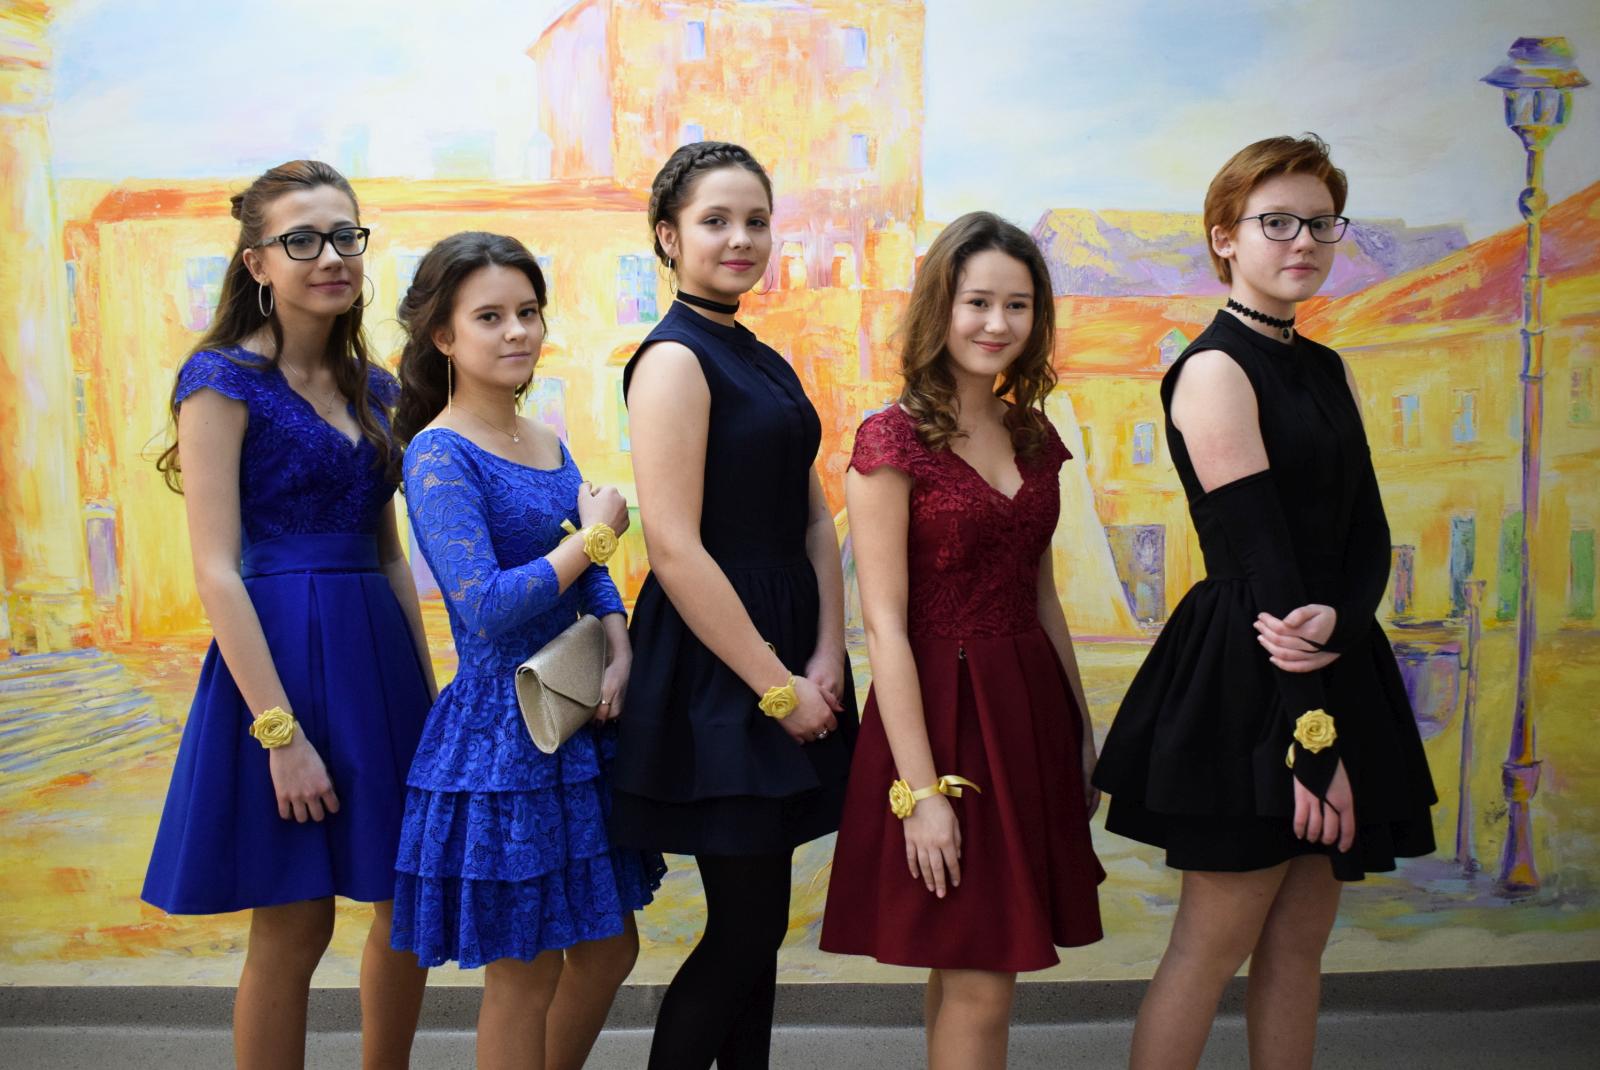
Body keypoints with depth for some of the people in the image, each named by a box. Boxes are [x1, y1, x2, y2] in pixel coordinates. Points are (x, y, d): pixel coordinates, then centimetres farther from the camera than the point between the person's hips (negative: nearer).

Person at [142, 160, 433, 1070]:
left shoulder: (368, 387, 13)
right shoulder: (225, 379, -8)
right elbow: (217, 570, -14)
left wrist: (427, 692, 13)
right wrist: (280, 731, -19)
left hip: (381, 653, 7)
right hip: (280, 654, -7)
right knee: (294, 930, 1)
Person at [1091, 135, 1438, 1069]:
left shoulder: (1329, 372, 13)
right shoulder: (1216, 370, -11)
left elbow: (1369, 536, 8)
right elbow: (1263, 561, -17)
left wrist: (1337, 620, -16)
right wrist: (1314, 741, -19)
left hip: (1335, 670, 8)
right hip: (1245, 686, -7)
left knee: (1299, 943, 12)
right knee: (1215, 944, 0)